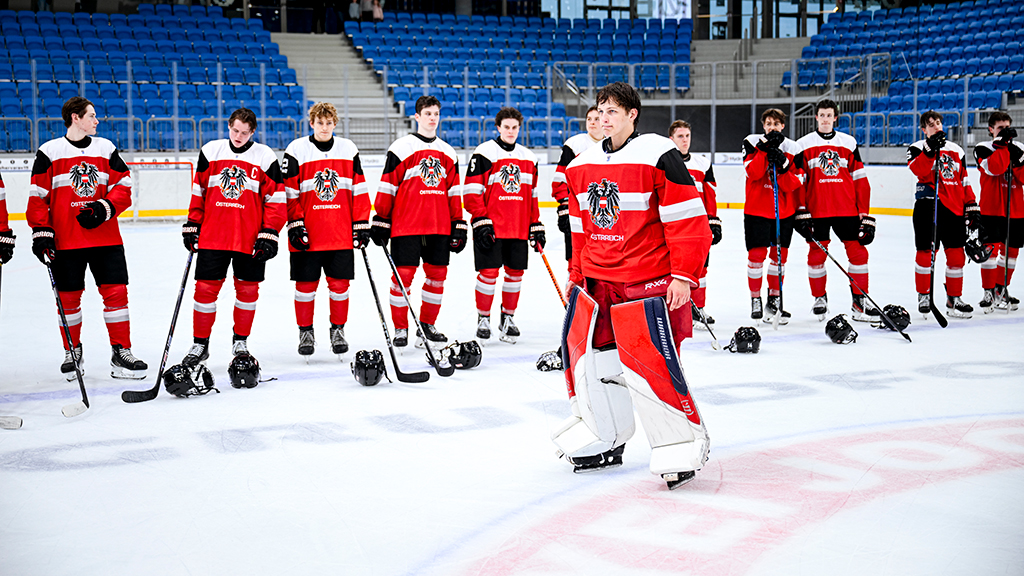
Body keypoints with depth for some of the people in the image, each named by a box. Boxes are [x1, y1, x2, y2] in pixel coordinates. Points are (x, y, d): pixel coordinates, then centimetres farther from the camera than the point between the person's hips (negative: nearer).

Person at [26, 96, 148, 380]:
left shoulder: (106, 149, 8)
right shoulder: (49, 152, 0)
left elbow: (123, 188, 5)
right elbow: (38, 197, -1)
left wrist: (104, 208, -12)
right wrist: (41, 232, -7)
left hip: (106, 237, 2)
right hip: (65, 240, -2)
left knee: (116, 291, -3)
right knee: (68, 296, 5)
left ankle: (121, 352, 5)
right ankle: (72, 351, 23)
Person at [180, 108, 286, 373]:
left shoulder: (266, 157, -1)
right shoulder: (210, 152, 6)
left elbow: (276, 199, 0)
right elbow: (198, 192, 12)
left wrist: (269, 234, -7)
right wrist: (192, 225, 9)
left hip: (251, 239, -1)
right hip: (212, 236, 1)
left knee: (247, 289, 7)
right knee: (205, 288, 0)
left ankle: (240, 341, 24)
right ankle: (200, 345, 12)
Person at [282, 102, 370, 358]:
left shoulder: (348, 150, 7)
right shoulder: (296, 151, -1)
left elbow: (359, 190, 8)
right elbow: (289, 193, -2)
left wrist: (362, 225, 4)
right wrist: (295, 226, -8)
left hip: (341, 233, 2)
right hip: (307, 235, -2)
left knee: (340, 283, 5)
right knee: (306, 284, 4)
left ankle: (338, 330, 21)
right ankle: (305, 332, 18)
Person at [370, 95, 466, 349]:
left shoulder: (448, 153, 14)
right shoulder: (401, 148, -2)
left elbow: (454, 192, 17)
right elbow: (387, 187, -3)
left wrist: (458, 225, 13)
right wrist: (380, 221, -6)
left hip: (439, 227, 5)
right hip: (406, 225, -5)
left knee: (438, 274, 6)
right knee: (404, 274, -4)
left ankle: (427, 325, 21)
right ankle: (400, 329, 6)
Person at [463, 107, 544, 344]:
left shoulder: (528, 158, 13)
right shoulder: (484, 153, -5)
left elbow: (532, 195, 19)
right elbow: (471, 191, -8)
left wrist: (536, 226, 15)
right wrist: (480, 222, -14)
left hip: (518, 228, 5)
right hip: (490, 228, -5)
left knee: (515, 271, 7)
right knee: (489, 272, -5)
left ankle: (508, 317, 21)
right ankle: (483, 318, 9)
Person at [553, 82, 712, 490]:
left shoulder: (658, 156, -11)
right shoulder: (583, 165, 11)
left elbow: (688, 220, -13)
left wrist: (684, 276, -16)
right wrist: (578, 275, 21)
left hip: (649, 283, -7)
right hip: (598, 280, 7)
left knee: (650, 365, -13)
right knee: (585, 355, 9)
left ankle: (682, 447, 3)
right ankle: (604, 441, 26)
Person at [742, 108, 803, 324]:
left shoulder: (792, 148, 2)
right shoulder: (753, 143, -2)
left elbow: (792, 185, -5)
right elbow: (753, 173, -17)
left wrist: (782, 166, -21)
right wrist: (766, 149, -22)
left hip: (784, 210, 2)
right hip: (757, 208, -2)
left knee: (780, 254, 6)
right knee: (757, 253, -5)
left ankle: (775, 298, 18)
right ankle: (755, 299, 9)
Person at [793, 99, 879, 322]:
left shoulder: (849, 143, 8)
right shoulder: (804, 145, 4)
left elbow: (860, 180, 8)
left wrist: (864, 215, 4)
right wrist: (800, 212, -5)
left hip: (847, 209, 1)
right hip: (816, 210, -1)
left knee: (858, 251, -2)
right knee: (817, 253, 1)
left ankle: (860, 302, 6)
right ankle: (819, 299, 19)